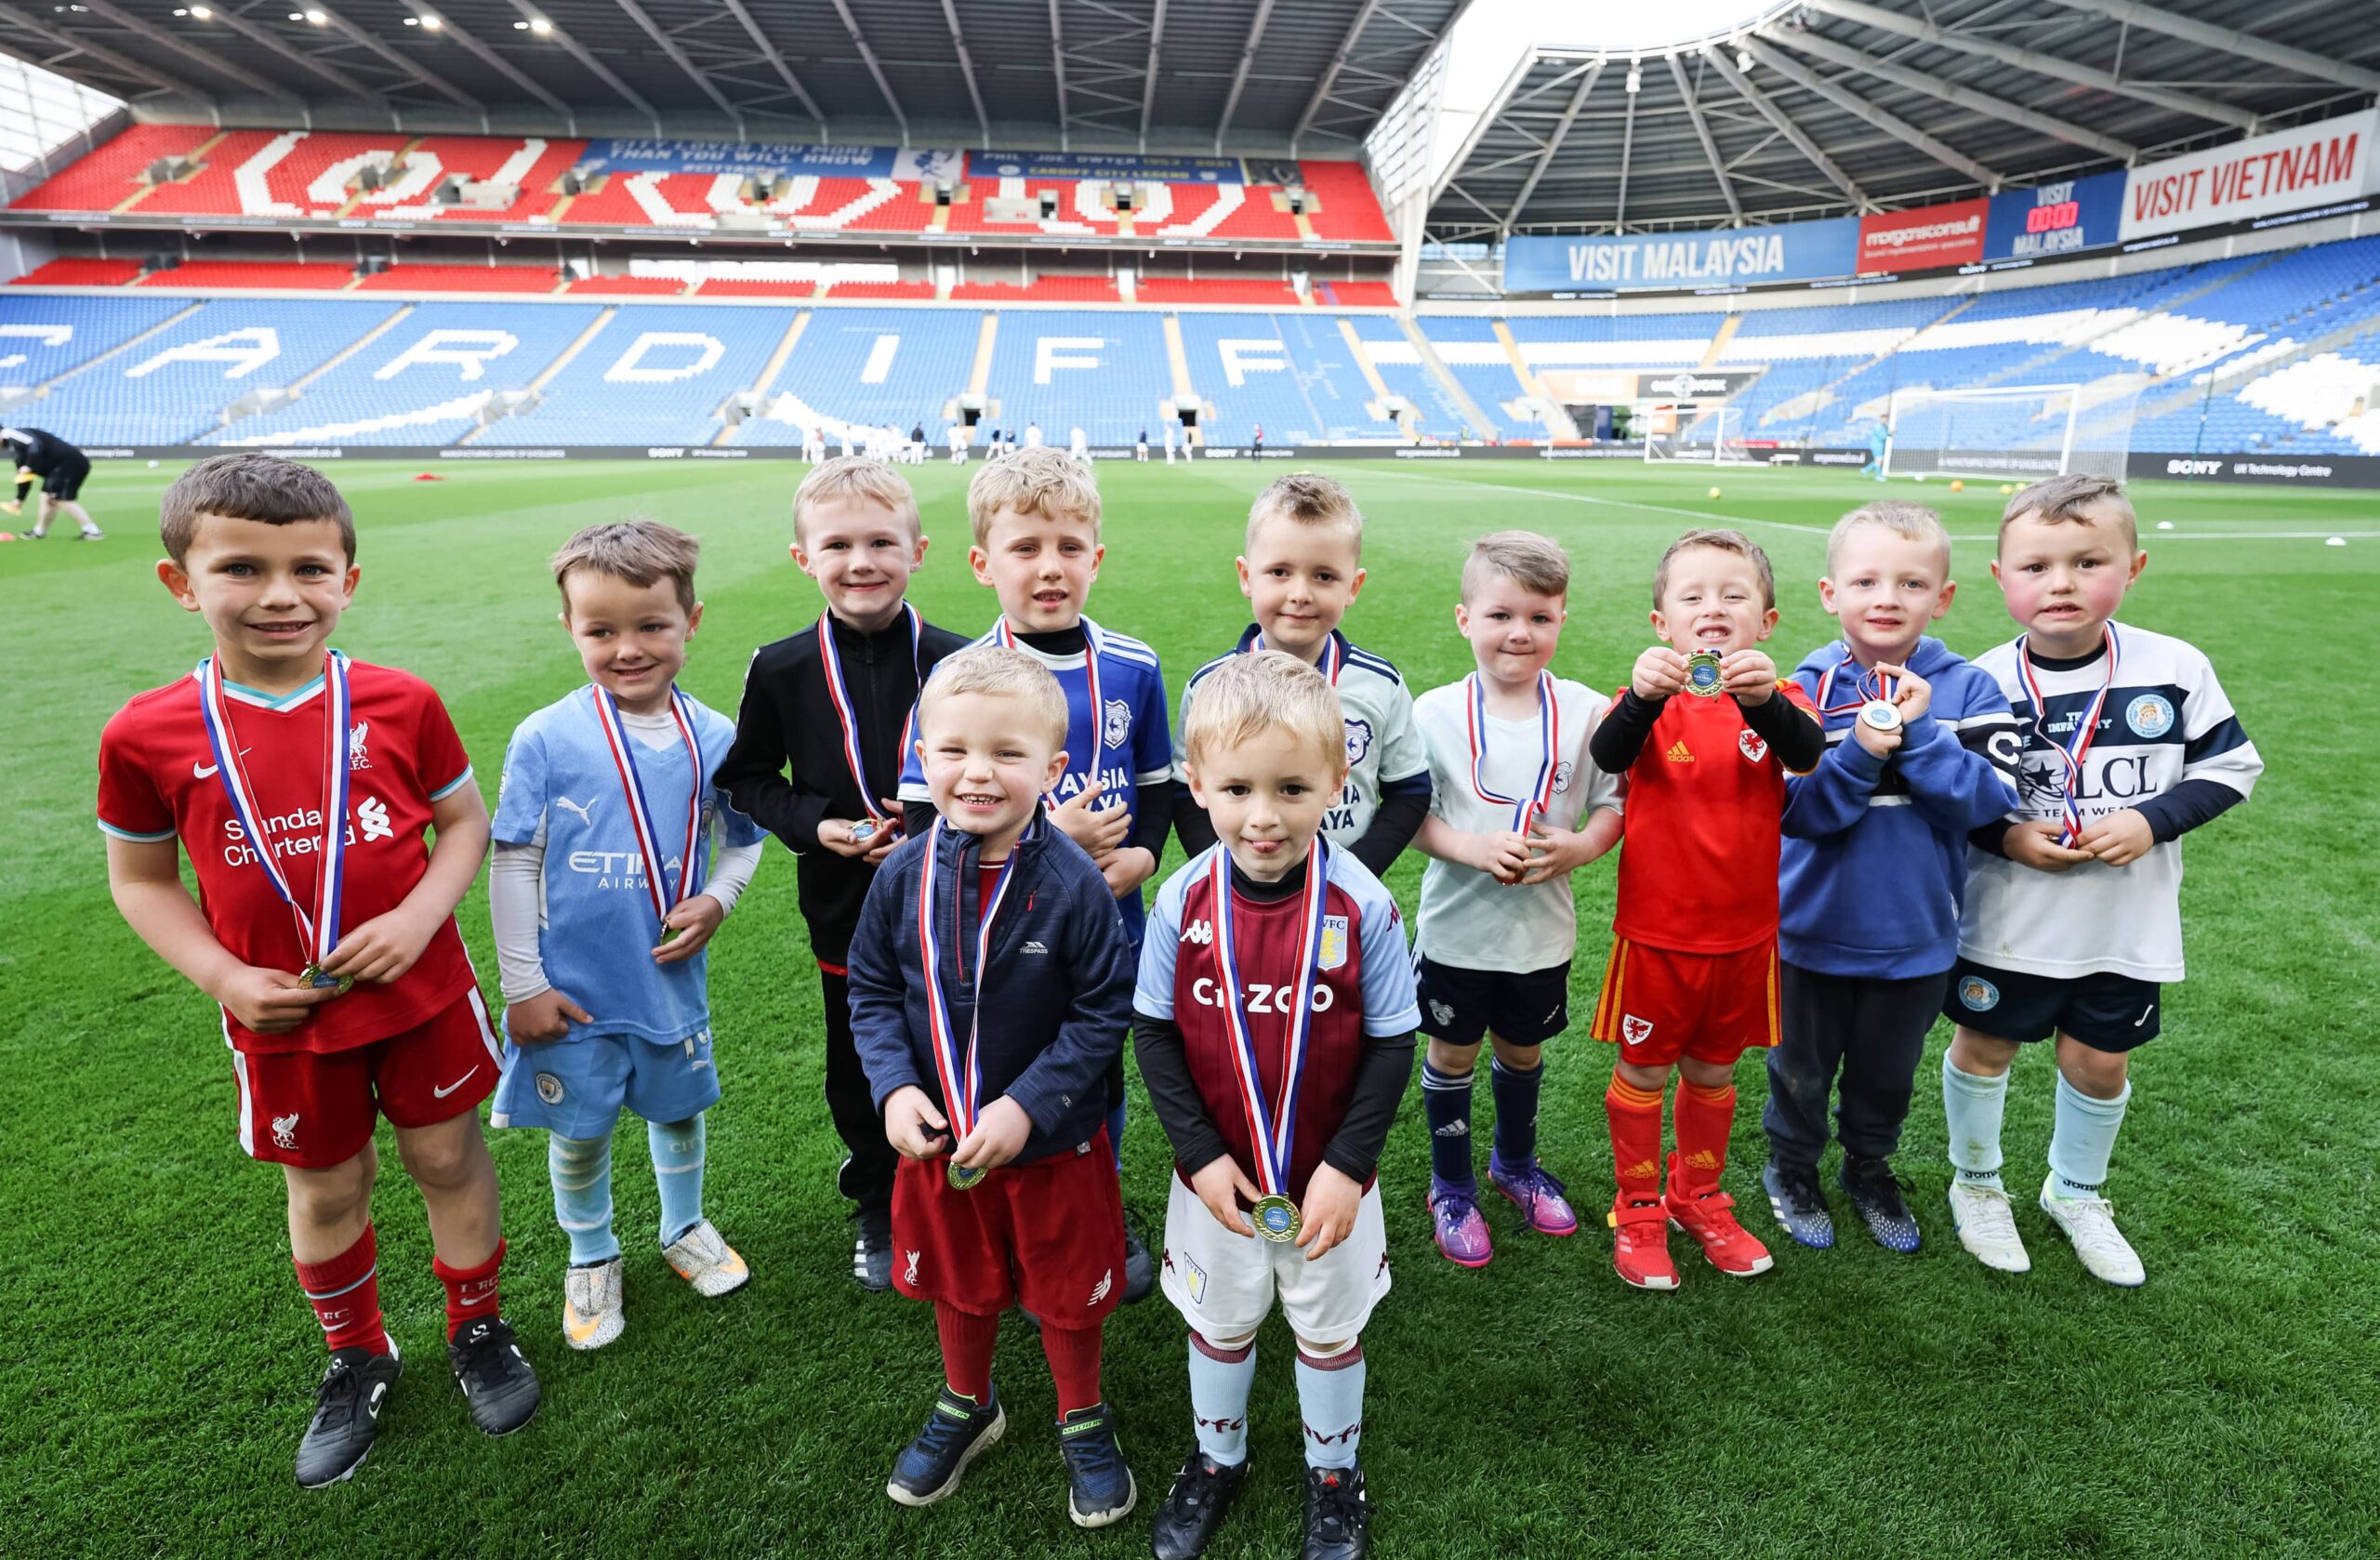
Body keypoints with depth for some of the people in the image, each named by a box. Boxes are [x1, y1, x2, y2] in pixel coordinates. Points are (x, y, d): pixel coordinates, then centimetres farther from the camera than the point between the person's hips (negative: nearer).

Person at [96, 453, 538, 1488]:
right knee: (325, 1188, 17)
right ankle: (356, 1356, 42)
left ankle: (477, 1326, 38)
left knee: (447, 1156, 13)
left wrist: (418, 916, -15)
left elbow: (465, 821, 0)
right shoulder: (148, 735, -10)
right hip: (282, 1018, 1)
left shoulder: (400, 704, -10)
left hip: (421, 992, 0)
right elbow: (140, 877, 2)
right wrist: (222, 977, -12)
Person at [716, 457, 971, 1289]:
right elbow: (747, 778, 4)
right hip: (845, 905, 1)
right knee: (858, 1069, 16)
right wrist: (815, 824, -12)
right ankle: (878, 1212, 40)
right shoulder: (782, 669, -5)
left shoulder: (953, 661, -8)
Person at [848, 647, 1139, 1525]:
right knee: (958, 1285, 26)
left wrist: (1028, 1106, -23)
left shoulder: (1072, 884, -23)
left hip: (1053, 1147, -3)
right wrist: (895, 1088, -15)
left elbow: (1105, 1013, -17)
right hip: (938, 1141, 3)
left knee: (1068, 1293, 19)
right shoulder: (904, 875, -13)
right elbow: (873, 992, -2)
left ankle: (1083, 1423, 46)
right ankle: (966, 1407, 53)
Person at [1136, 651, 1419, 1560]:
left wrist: (1349, 1164, -16)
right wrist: (1198, 1151, -13)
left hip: (1329, 1182, -1)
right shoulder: (1184, 900, -16)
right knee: (1219, 1323, 24)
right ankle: (1216, 1458, 52)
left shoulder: (1361, 905, -21)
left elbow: (1392, 1044, -12)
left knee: (1331, 1329, 22)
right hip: (1217, 1178, 1)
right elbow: (1153, 1032, -8)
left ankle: (1333, 1471, 49)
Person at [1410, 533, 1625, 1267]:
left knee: (1522, 1050, 21)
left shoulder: (1585, 712, -7)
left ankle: (1516, 1163, 47)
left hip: (1543, 928, 2)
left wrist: (1578, 847, -19)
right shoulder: (1436, 713, -12)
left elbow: (1615, 803, 0)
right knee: (1453, 1053, 14)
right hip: (1457, 924, -1)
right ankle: (1451, 1186, 35)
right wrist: (1474, 849, -23)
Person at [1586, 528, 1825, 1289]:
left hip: (1744, 933, 3)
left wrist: (1764, 699, -49)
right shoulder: (1652, 697, -10)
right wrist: (1644, 697, -52)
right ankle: (1638, 1211, 32)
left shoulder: (1774, 698, -5)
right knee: (1642, 1071, 12)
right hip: (1657, 931, -2)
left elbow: (1806, 752, -28)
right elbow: (1607, 755, -31)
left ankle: (1698, 1198, 42)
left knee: (1713, 1073, 20)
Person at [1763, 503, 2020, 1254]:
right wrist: (1861, 752, -30)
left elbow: (1990, 799, -18)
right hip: (1814, 931, -1)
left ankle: (1870, 1167, 47)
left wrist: (1919, 734, -26)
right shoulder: (1809, 688, -12)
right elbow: (1796, 810, -17)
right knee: (1802, 1068, 17)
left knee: (1888, 1071, 22)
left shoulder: (1969, 691, -8)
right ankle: (1791, 1168, 42)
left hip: (1916, 936, 2)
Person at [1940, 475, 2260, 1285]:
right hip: (2006, 918, -1)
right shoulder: (1983, 684, -12)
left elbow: (2229, 764, 0)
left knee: (2099, 1060, 15)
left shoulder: (2175, 668, -7)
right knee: (1983, 1046, 11)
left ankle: (2076, 1192, 40)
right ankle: (1976, 1184, 35)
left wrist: (2151, 821, -14)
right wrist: (2005, 836, -19)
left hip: (2126, 921, 2)